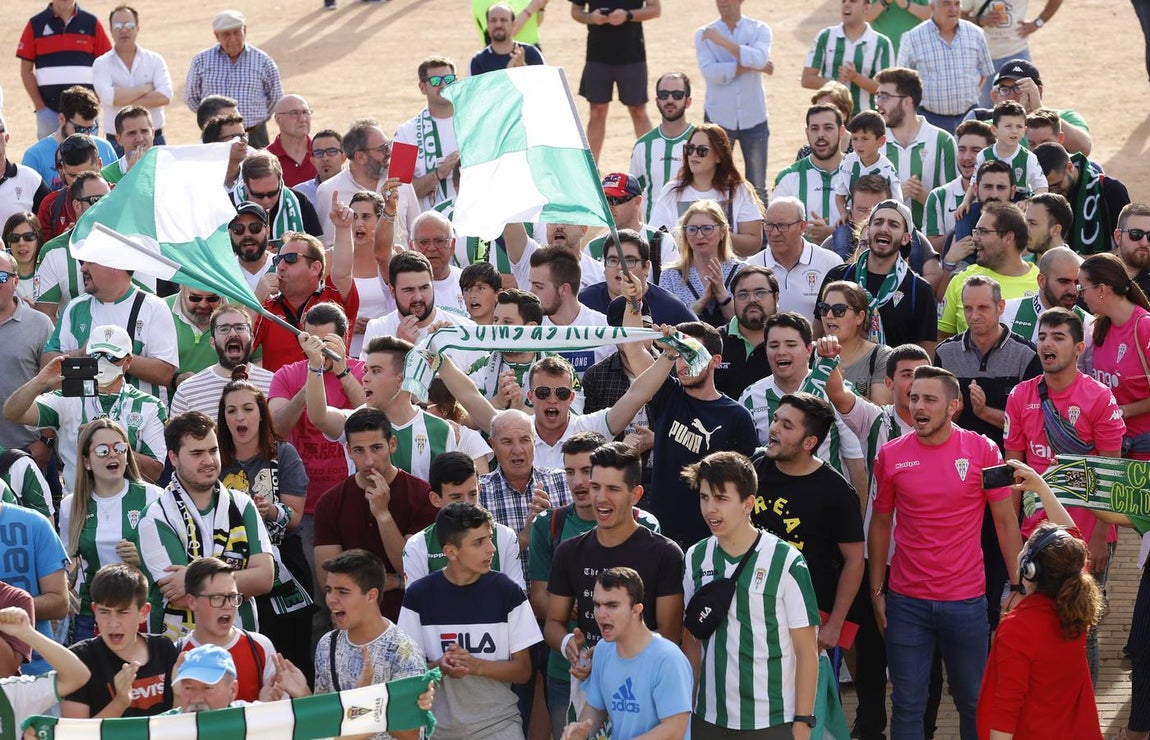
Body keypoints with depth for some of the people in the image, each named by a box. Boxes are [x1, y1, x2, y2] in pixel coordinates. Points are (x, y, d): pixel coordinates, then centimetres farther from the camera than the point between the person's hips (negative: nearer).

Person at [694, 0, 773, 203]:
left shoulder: (760, 30, 1)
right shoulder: (704, 34, 0)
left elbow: (759, 58, -19)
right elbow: (711, 72, -14)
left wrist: (723, 41, -19)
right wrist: (750, 66, -15)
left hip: (753, 118, 0)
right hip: (719, 118, 0)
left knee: (757, 186, 7)